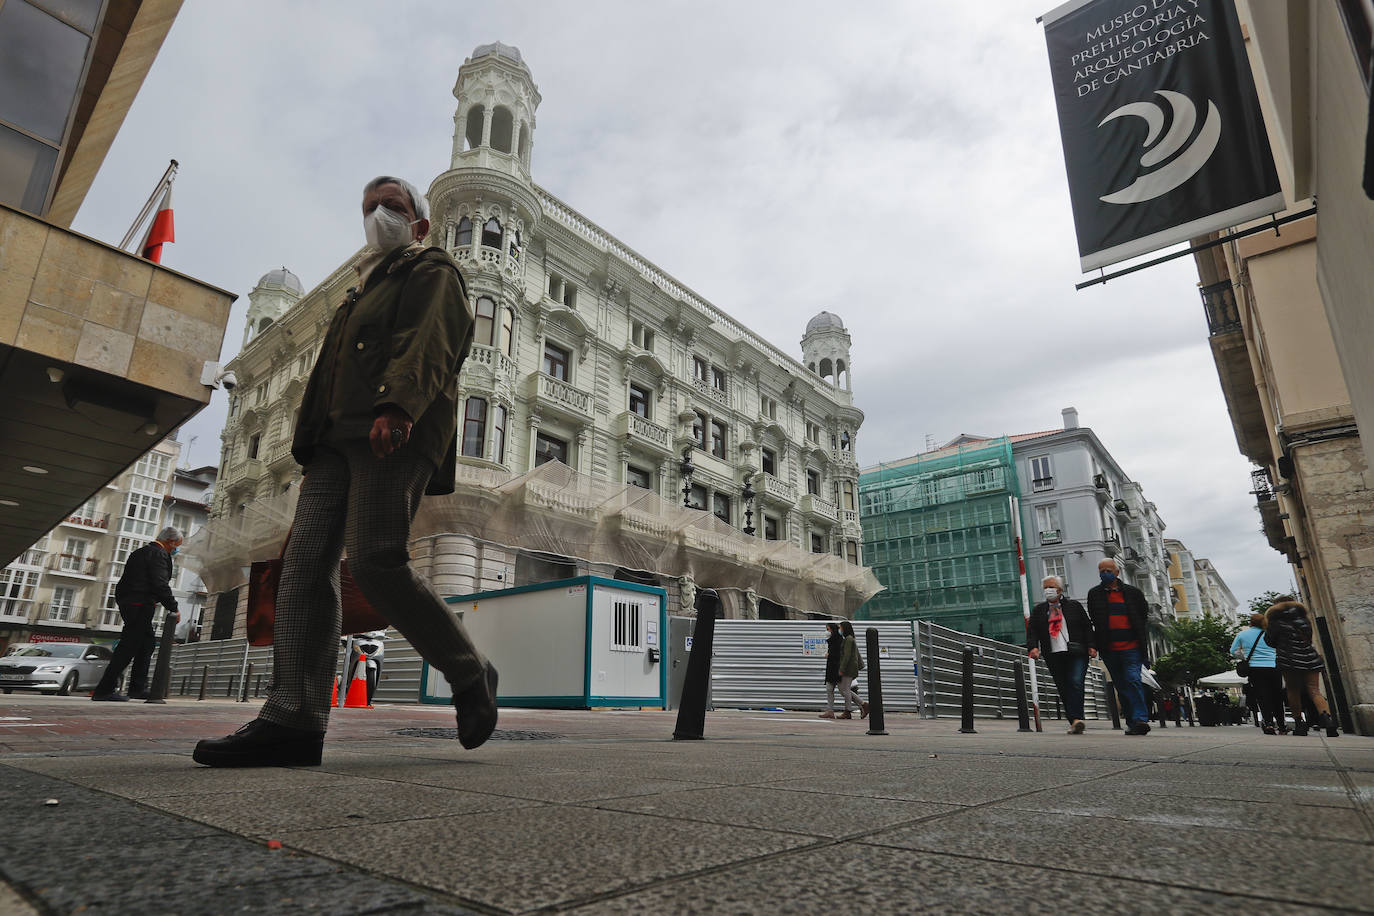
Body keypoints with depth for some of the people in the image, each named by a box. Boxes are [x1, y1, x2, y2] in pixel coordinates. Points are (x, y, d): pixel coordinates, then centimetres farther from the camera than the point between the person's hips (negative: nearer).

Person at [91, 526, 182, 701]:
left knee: (147, 641, 16)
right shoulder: (159, 554, -10)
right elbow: (160, 584, -18)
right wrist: (173, 608, -12)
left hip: (127, 601, 11)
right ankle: (104, 689, -6)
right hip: (141, 605, -10)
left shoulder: (140, 552, 21)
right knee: (129, 645, -7)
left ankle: (138, 688, 16)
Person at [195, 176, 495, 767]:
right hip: (338, 437, 9)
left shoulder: (432, 271, 13)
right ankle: (293, 720, -12)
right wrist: (310, 437, 20)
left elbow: (433, 343, -8)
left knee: (375, 562, -21)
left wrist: (397, 405, -26)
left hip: (396, 432, -8)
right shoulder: (364, 291, 38)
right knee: (306, 560, -8)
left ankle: (470, 676, -5)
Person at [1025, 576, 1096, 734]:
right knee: (1063, 689, 1)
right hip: (1054, 656, 2)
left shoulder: (1074, 606, 11)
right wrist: (1033, 647, -9)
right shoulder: (1038, 610, 14)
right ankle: (1074, 723, 7)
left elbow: (1087, 627, 9)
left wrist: (1091, 646, -4)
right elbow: (1032, 630, 7)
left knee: (1076, 683, -17)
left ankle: (1077, 718, -20)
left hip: (1076, 654, -2)